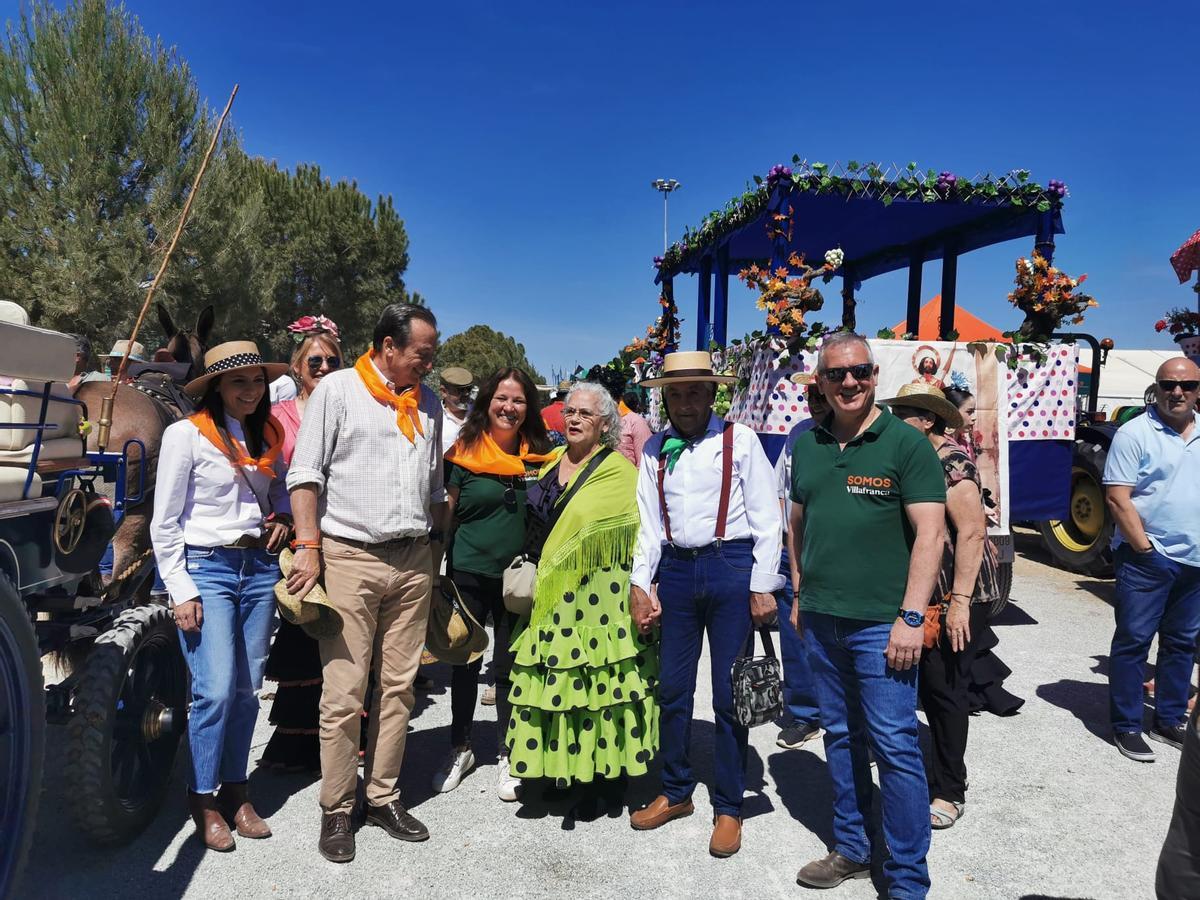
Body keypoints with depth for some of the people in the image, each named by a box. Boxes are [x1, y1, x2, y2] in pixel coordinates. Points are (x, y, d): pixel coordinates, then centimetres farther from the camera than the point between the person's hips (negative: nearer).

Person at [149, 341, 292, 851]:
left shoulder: (267, 435, 10)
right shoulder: (186, 434, -5)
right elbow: (164, 524, -5)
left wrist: (282, 518, 3)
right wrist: (181, 592, -10)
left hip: (259, 567, 5)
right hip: (205, 568, -5)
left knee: (248, 688, 8)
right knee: (216, 689, -9)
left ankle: (234, 790, 23)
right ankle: (203, 799, 10)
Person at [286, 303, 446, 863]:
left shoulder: (427, 403, 14)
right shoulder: (337, 389, -1)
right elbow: (305, 473, -4)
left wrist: (437, 548, 16)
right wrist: (308, 546, -12)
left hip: (414, 560, 5)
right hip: (350, 558, -4)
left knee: (398, 686, 9)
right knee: (343, 690, -2)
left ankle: (383, 797, 24)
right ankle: (336, 810, 14)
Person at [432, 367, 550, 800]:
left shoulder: (537, 458, 1)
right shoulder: (465, 452, -5)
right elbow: (446, 514, 0)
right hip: (469, 574, -1)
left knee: (510, 666, 11)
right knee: (466, 663, 12)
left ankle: (507, 756, 27)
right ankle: (460, 749, 31)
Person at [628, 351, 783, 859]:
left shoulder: (740, 441, -3)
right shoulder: (655, 450, 8)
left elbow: (766, 518, -4)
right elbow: (648, 522, 7)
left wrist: (762, 586, -8)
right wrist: (640, 584, 1)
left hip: (731, 567, -3)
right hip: (675, 570, 4)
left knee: (729, 694, 4)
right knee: (672, 688, 13)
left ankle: (728, 807, 22)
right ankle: (675, 792, 32)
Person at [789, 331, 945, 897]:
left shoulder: (906, 443, -7)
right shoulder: (807, 446, 8)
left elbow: (929, 532, -12)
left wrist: (911, 617, -16)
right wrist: (800, 596, 13)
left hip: (881, 623, -5)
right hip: (820, 619, 5)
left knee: (895, 745, 1)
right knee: (841, 738, 16)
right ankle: (851, 850, 33)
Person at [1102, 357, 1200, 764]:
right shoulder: (1135, 433, -8)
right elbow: (1117, 498, -12)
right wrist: (1144, 548, -15)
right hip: (1147, 558, -6)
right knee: (1133, 641, 0)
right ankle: (1126, 727, 9)